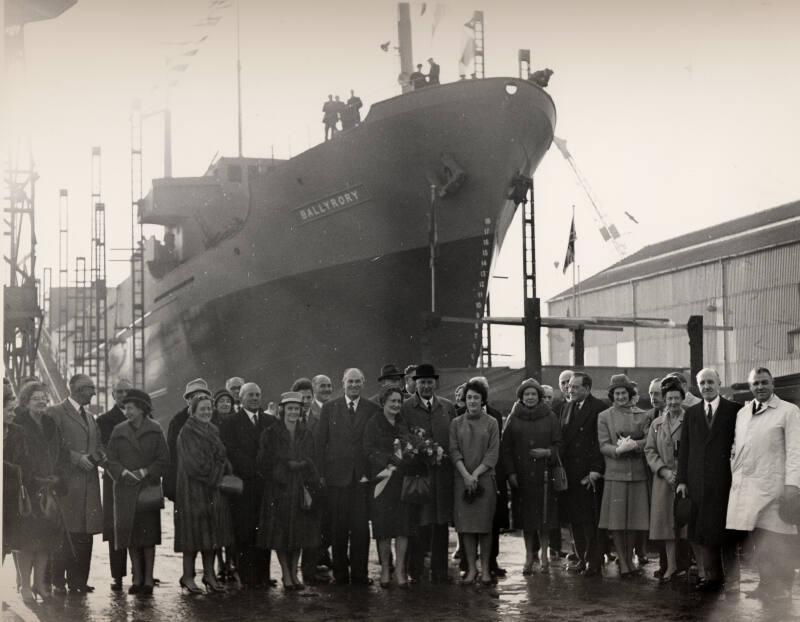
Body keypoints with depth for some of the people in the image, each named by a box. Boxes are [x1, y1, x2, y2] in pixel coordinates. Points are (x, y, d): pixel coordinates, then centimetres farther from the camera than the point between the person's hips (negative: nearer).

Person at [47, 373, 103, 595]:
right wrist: (75, 457, -16)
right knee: (66, 533, -9)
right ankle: (58, 581, -3)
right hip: (67, 483, -7)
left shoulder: (89, 417, 24)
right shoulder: (56, 413, -1)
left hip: (88, 483, 7)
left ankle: (78, 580, 8)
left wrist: (97, 456, 4)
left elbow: (98, 446, 26)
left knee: (84, 535, 4)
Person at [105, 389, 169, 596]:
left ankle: (148, 579, 0)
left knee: (148, 533, -4)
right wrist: (123, 472, -11)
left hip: (149, 487, -2)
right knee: (130, 534, 1)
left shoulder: (155, 431, 2)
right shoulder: (119, 431, 8)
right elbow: (111, 460, 6)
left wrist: (145, 472, -12)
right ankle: (137, 578, 7)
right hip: (125, 489, 2)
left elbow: (164, 460, 0)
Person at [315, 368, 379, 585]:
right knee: (338, 527, 3)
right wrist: (321, 473, -1)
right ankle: (340, 573, 10)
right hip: (336, 475, 0)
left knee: (361, 527, -2)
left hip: (363, 476, 0)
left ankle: (359, 573, 5)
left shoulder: (373, 409, 6)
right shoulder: (330, 408, 7)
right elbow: (319, 441, 6)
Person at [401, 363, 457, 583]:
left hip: (443, 471, 4)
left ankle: (440, 571, 13)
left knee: (441, 523, 6)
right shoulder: (405, 407, 2)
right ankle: (415, 571, 4)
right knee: (421, 522, -6)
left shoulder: (448, 407, 13)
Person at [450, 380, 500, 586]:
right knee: (466, 525, 0)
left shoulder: (491, 423, 5)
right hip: (462, 479, 1)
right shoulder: (456, 423, 8)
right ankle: (471, 568, 5)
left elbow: (493, 454, -1)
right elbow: (454, 451, 2)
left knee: (484, 525, -1)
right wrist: (466, 475, -11)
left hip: (485, 478, -1)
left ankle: (485, 569, 5)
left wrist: (476, 474, -11)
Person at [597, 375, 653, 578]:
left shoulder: (642, 416, 9)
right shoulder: (604, 417, 6)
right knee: (616, 520, -3)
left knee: (634, 519, 5)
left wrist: (634, 444, -16)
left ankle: (630, 559, 18)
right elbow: (603, 446, 0)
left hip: (638, 472, 1)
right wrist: (619, 449, -19)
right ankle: (622, 562, 5)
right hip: (615, 473, -1)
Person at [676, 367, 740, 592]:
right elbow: (684, 448, 11)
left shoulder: (734, 410, 1)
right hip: (698, 481, 4)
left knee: (726, 530, -2)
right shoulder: (691, 413, 12)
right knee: (701, 531, 4)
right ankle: (712, 576, 15)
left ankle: (732, 580, 5)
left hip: (725, 479, -4)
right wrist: (682, 479, 5)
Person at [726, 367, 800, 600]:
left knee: (776, 541, -4)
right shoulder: (742, 413, 16)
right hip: (745, 486, 5)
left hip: (773, 486, -5)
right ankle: (765, 584, 12)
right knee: (758, 542, 4)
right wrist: (735, 476, 10)